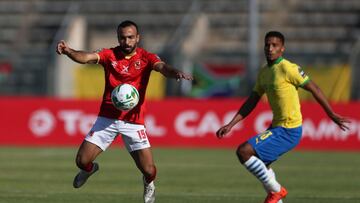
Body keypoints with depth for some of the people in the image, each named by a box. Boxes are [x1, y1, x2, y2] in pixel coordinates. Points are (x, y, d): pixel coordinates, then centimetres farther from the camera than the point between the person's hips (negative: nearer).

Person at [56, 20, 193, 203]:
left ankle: (149, 184, 32)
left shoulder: (145, 58, -3)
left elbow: (162, 67, -22)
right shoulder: (110, 55, -1)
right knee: (82, 160, -3)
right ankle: (90, 169, 36)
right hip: (107, 118, 1)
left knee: (149, 170, -7)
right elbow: (87, 57, -18)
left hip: (134, 121, -1)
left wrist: (176, 73, -46)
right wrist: (68, 51, -39)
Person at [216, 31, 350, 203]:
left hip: (288, 131, -9)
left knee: (244, 151, -16)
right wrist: (230, 125, 9)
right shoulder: (263, 72, 9)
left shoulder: (287, 69, -16)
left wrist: (332, 115, -7)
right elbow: (251, 103, 16)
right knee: (260, 165, 23)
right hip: (277, 126, 9)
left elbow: (314, 89, -11)